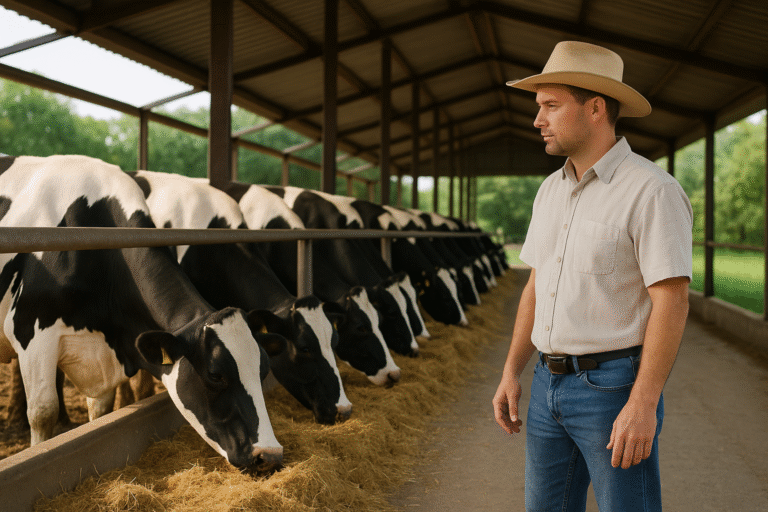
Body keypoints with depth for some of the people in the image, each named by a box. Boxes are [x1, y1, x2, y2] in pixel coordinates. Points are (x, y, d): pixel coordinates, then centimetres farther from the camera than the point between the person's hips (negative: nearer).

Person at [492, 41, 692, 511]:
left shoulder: (653, 191, -14)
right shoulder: (553, 190, 10)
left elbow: (671, 303, -18)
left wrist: (643, 405, -23)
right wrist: (511, 374, 9)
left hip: (617, 389, -7)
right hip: (553, 385, 7)